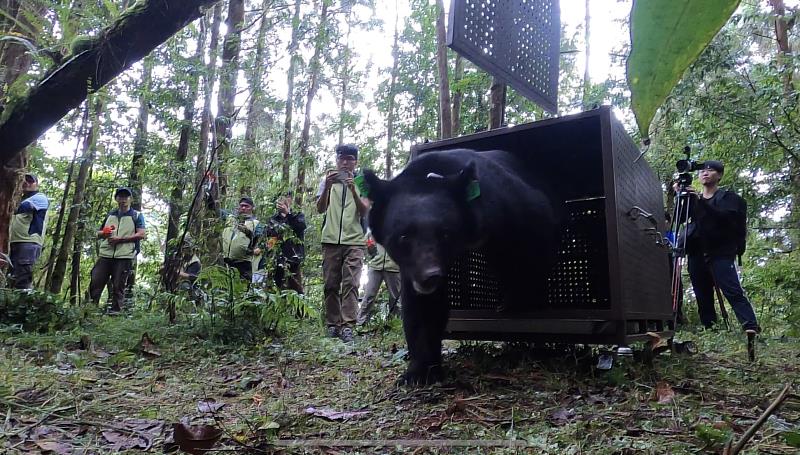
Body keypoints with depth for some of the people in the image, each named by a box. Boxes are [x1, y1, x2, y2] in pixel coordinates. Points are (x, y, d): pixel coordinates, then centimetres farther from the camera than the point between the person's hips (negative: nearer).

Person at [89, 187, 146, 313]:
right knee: (95, 284, 0)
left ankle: (115, 311, 3)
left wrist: (120, 239, -13)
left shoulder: (137, 216, 7)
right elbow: (98, 233, 26)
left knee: (118, 287, -2)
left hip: (125, 256, -4)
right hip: (106, 255, 4)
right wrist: (103, 233, 1)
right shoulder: (110, 215, 21)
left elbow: (141, 235, -5)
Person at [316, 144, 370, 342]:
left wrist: (353, 190, -20)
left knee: (351, 283, -10)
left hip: (354, 240, -1)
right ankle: (332, 325, 11)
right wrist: (327, 187, -17)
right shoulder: (327, 179, 11)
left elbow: (365, 211, -4)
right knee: (331, 284, 3)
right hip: (331, 240, 2)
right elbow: (320, 209, 0)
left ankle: (347, 326, -12)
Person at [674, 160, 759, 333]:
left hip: (720, 253, -4)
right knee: (703, 297, 3)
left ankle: (752, 328, -21)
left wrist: (701, 202, -20)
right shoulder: (693, 198, 19)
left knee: (733, 291, -17)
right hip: (696, 254, 5)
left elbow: (726, 218, -11)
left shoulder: (728, 197, 8)